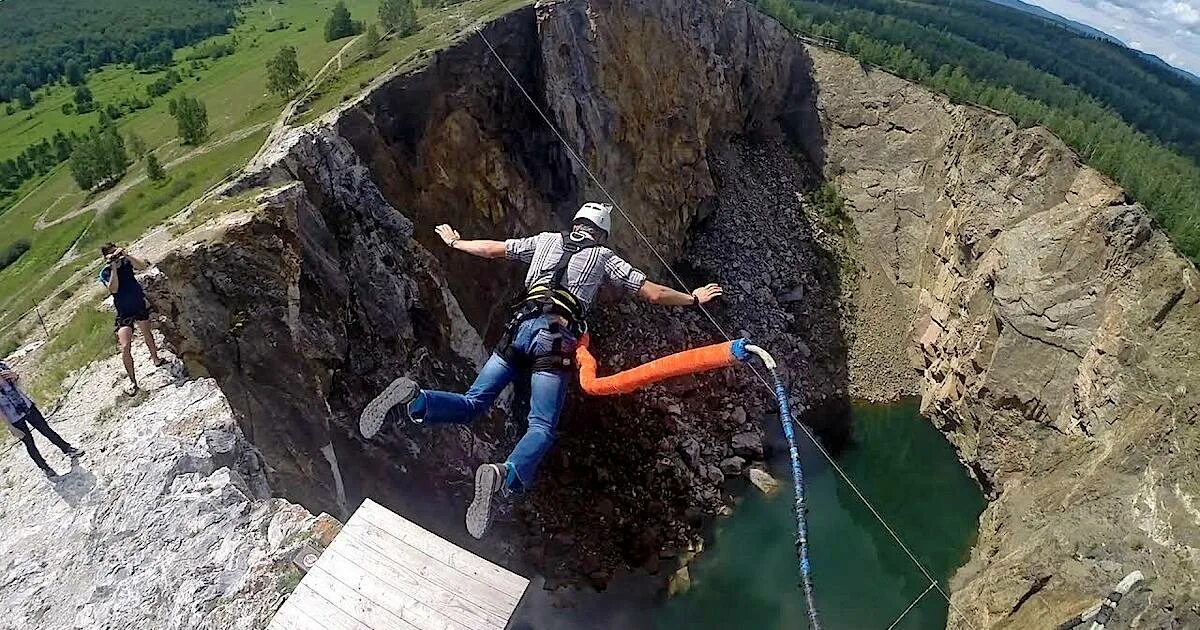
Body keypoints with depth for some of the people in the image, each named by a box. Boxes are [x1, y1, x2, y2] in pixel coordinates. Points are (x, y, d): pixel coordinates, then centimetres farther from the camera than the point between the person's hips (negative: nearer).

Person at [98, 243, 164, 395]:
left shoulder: (126, 262, -4)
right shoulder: (105, 273, -10)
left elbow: (143, 265, -22)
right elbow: (113, 289, -27)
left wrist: (126, 255, -28)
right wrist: (113, 268, -30)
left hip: (140, 306, 3)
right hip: (124, 313, -3)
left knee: (147, 334, 24)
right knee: (125, 347, -11)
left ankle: (155, 358, 51)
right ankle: (132, 381, -1)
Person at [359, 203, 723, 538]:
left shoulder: (546, 241, 25)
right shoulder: (603, 257, 18)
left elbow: (493, 249, 29)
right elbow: (653, 294, 18)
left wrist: (455, 242, 47)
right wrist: (693, 299, 35)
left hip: (521, 328, 3)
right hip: (556, 339, -3)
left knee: (471, 405, 4)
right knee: (542, 429, -7)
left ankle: (412, 402, -26)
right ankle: (506, 478, -39)